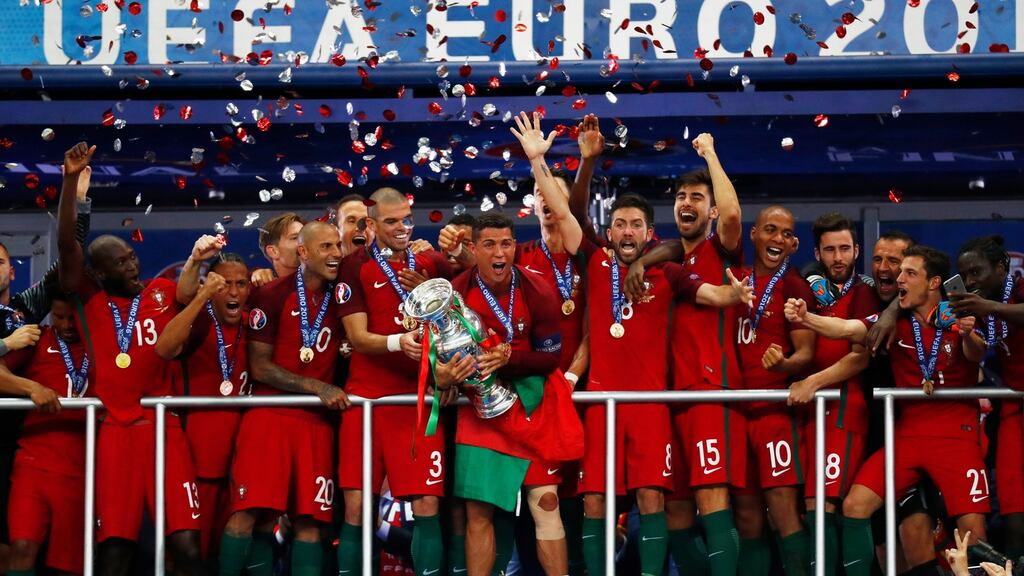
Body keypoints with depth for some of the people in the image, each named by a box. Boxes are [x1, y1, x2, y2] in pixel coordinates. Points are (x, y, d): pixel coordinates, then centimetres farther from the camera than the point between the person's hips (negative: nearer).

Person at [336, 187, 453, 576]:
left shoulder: (433, 265, 10)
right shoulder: (356, 267, 1)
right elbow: (358, 337, -6)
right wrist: (398, 342, -25)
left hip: (420, 398, 2)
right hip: (367, 397, -1)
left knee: (427, 505, -7)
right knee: (356, 506, -3)